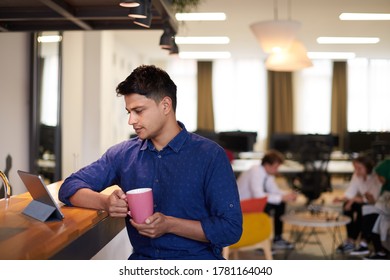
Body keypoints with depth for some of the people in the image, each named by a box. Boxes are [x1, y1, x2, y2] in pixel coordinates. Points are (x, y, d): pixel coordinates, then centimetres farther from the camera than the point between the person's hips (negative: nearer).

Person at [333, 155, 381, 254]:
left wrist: (355, 199, -28)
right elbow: (350, 193, -6)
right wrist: (341, 199, -25)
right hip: (364, 203, 7)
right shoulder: (357, 176, -4)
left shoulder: (376, 178, -24)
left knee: (361, 208, -31)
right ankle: (350, 240, -16)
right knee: (347, 205, -17)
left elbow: (373, 199, -29)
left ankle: (352, 241, -21)